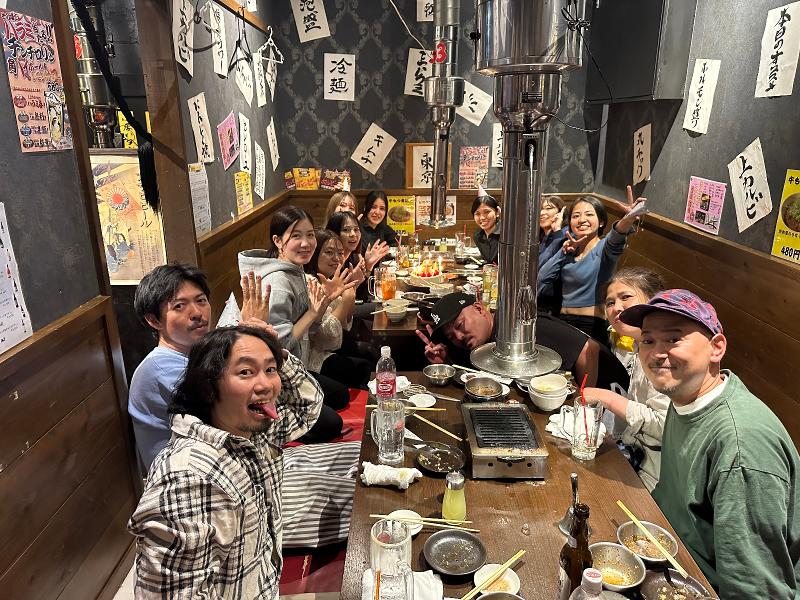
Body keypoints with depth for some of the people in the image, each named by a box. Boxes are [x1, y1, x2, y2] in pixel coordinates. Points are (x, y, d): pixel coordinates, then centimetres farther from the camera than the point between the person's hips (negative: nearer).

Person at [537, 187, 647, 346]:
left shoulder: (604, 248, -8)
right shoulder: (571, 248, 8)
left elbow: (615, 240, -32)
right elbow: (542, 278, 7)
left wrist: (628, 220, -53)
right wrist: (563, 252, -3)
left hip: (592, 327, -5)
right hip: (563, 322, 6)